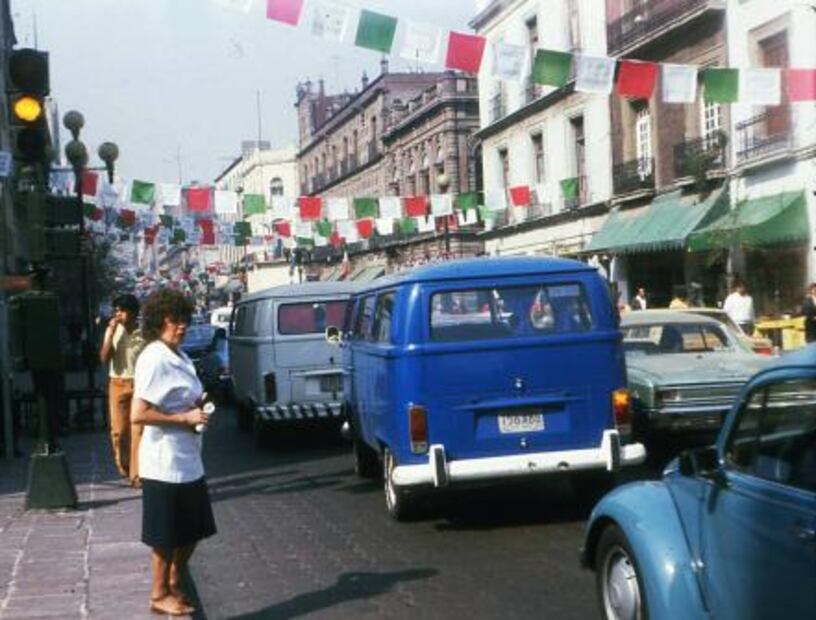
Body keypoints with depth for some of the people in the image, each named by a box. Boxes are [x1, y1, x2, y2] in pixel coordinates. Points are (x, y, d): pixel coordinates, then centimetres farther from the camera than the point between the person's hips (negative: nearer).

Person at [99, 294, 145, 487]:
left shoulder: (144, 333, -4)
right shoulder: (112, 331, 3)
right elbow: (104, 358, -7)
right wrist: (111, 332, -13)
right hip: (118, 384, 2)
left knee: (138, 429, -7)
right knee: (119, 430, 5)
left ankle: (137, 474, -2)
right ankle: (123, 466, 29)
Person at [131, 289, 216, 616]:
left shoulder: (179, 356, 10)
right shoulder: (154, 359, -18)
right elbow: (138, 415, -24)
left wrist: (199, 403, 5)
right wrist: (186, 417, -21)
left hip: (188, 459, 9)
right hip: (166, 462, -9)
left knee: (192, 530, 18)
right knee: (167, 535, 5)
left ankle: (175, 585, 34)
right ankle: (160, 594, 20)